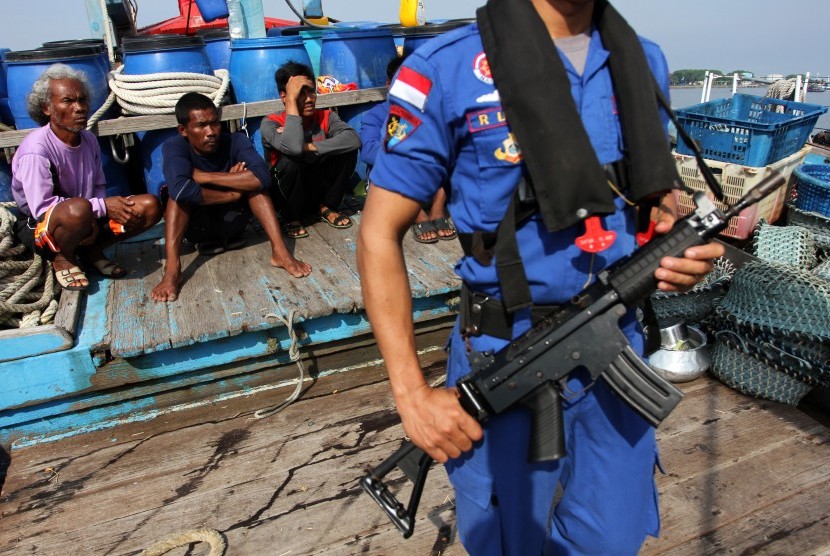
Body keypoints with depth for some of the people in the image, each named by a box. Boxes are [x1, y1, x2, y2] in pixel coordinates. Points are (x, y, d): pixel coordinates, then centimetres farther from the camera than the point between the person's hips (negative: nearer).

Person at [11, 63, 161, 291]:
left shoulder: (89, 140, 0)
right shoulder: (36, 149, -21)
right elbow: (41, 206, -25)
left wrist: (95, 218, -12)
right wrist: (102, 206, -26)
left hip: (89, 220, 7)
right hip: (38, 227, -6)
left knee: (149, 206, -11)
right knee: (78, 208, -42)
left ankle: (92, 252, 3)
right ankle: (63, 259, -9)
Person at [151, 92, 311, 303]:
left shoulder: (235, 141, -17)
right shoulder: (174, 147, -21)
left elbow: (261, 177, -37)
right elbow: (180, 189, -41)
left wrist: (205, 176, -32)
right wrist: (233, 193, -31)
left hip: (231, 219, 1)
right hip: (196, 224, -1)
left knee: (254, 181, -24)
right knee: (180, 194, -29)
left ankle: (279, 251, -33)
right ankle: (172, 268, -38)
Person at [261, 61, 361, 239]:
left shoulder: (325, 117, -6)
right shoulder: (270, 124, -17)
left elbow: (353, 139, -26)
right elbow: (294, 147, -39)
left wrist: (309, 147, -30)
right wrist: (292, 100, -31)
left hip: (320, 190, 3)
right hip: (287, 196, -3)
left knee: (348, 149, -18)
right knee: (291, 159, -34)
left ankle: (326, 208, 1)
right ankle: (291, 218, -9)